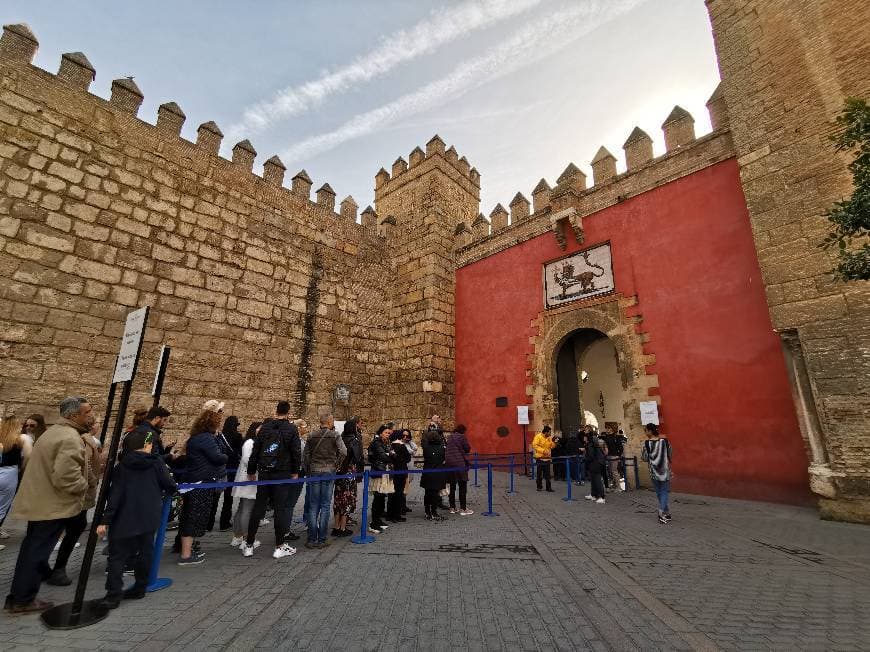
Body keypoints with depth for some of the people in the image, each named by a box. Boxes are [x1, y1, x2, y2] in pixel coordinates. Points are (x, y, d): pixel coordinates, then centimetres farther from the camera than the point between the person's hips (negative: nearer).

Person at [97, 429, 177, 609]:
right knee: (145, 552, 13)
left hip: (125, 519, 0)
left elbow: (114, 496, -5)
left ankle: (114, 594, 0)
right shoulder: (156, 462, -3)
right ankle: (140, 588, 21)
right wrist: (174, 489, 20)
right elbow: (169, 485, -2)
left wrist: (105, 520, -2)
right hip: (149, 518, 0)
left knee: (117, 555, 7)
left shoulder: (122, 465, 0)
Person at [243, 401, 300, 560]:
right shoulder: (291, 429, -7)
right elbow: (296, 452, -8)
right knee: (280, 508, 3)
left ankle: (249, 545, 19)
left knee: (258, 508, 12)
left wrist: (251, 471, 15)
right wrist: (295, 471, 3)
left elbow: (255, 450, 8)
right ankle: (280, 546, 9)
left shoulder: (264, 427, 5)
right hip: (283, 473, -3)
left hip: (264, 473, 4)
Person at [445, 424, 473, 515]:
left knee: (452, 486, 14)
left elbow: (446, 450, 15)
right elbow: (468, 449, -3)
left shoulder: (449, 438, 12)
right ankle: (463, 509, 3)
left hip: (449, 463, 6)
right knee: (462, 487, 2)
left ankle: (452, 508, 19)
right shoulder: (462, 437, -6)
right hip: (460, 463, -6)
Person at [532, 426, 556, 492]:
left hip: (547, 458, 5)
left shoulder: (549, 438, 7)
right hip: (540, 458, -4)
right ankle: (539, 486, 17)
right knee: (539, 474, 6)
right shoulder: (538, 436, -11)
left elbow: (551, 446, 15)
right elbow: (534, 445, -17)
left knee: (547, 474, 5)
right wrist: (543, 450, -23)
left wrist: (554, 443, -6)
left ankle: (548, 487, 10)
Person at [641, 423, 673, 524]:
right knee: (664, 492, 8)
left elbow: (644, 458, -7)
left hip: (654, 472, 0)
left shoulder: (646, 443, -12)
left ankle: (665, 512, 24)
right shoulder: (665, 441, -8)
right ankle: (662, 514, -2)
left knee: (659, 493, 15)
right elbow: (670, 455, 3)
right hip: (665, 471, 0)